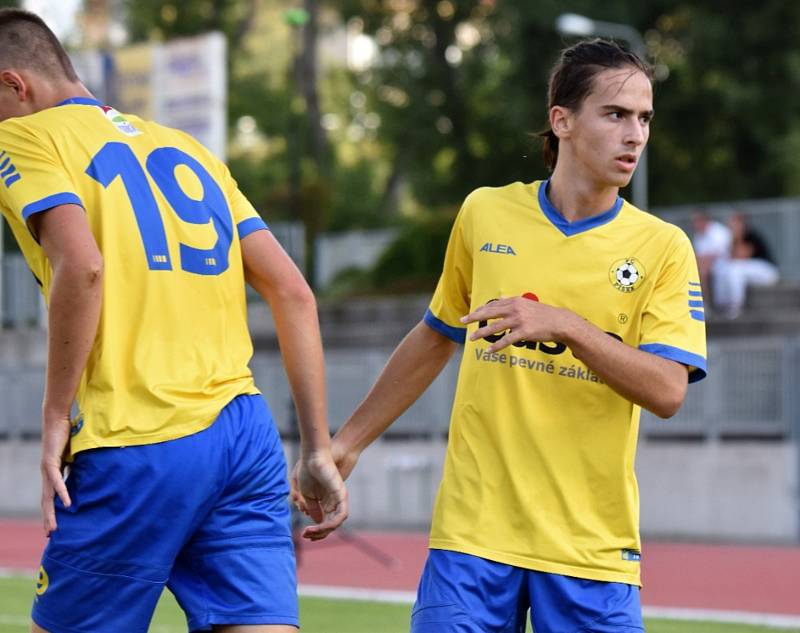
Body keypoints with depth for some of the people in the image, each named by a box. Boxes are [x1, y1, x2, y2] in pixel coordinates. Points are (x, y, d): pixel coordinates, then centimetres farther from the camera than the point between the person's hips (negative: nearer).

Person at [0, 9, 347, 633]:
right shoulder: (186, 146, 23)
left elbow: (80, 264, -17)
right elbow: (294, 293, 16)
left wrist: (55, 414, -8)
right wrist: (318, 449, 16)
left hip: (139, 449, -6)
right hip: (249, 435, 6)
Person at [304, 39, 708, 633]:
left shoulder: (663, 247, 0)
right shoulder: (485, 213, 6)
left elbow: (667, 390, -12)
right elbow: (436, 338, 19)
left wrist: (566, 325, -24)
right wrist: (348, 440, 20)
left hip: (592, 549, -1)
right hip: (473, 531, 1)